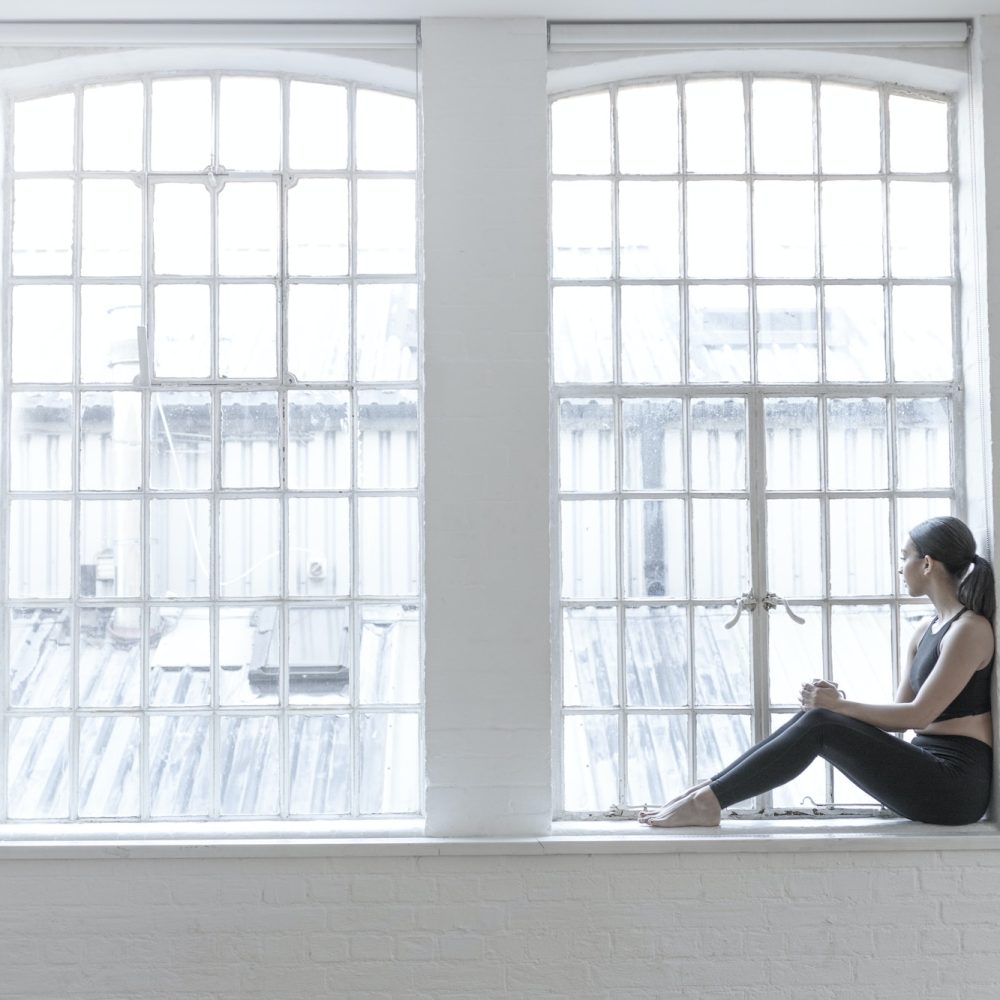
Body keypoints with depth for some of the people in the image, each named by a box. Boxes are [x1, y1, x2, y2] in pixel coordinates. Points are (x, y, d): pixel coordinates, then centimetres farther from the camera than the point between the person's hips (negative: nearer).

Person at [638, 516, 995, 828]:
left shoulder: (971, 630, -11)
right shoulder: (925, 633, 16)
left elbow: (919, 714, -16)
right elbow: (899, 719, 12)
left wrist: (839, 706, -10)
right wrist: (837, 702, -3)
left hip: (955, 785, -8)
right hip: (928, 769, 8)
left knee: (819, 725, -19)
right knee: (814, 716, -6)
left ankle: (706, 801, -16)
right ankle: (708, 793, -9)